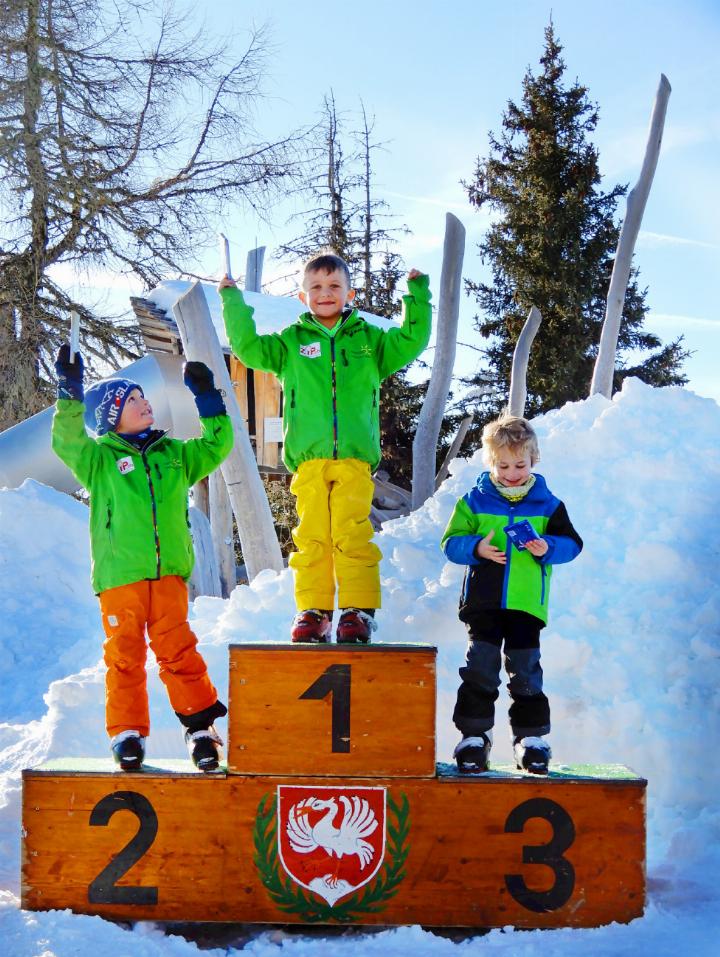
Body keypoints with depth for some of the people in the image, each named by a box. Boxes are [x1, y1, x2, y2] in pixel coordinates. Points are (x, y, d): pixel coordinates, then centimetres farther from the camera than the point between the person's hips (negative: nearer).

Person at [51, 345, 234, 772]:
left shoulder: (174, 455, 16)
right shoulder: (99, 459, 5)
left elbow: (216, 445, 19)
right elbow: (68, 441, -11)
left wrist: (208, 398, 12)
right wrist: (71, 393, -22)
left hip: (168, 573, 2)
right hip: (119, 576, -2)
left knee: (177, 649, 0)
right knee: (125, 654, -1)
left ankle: (201, 724, 5)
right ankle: (128, 732, 7)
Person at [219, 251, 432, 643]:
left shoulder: (369, 339, 15)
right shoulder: (290, 343, 14)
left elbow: (411, 341, 11)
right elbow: (248, 346, 8)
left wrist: (417, 294, 5)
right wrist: (233, 301, 6)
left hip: (355, 457, -1)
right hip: (308, 458, 1)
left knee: (353, 535, -7)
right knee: (312, 537, -1)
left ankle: (358, 610, -2)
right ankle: (312, 611, 4)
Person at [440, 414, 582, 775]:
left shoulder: (547, 504, 5)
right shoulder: (474, 501, 3)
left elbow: (571, 542, 6)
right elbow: (452, 542, 3)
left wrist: (548, 548, -14)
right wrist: (477, 548, -17)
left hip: (527, 605, 0)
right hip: (483, 603, 0)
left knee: (526, 671, 4)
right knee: (480, 670, -1)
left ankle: (531, 737, 15)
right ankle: (474, 735, 7)